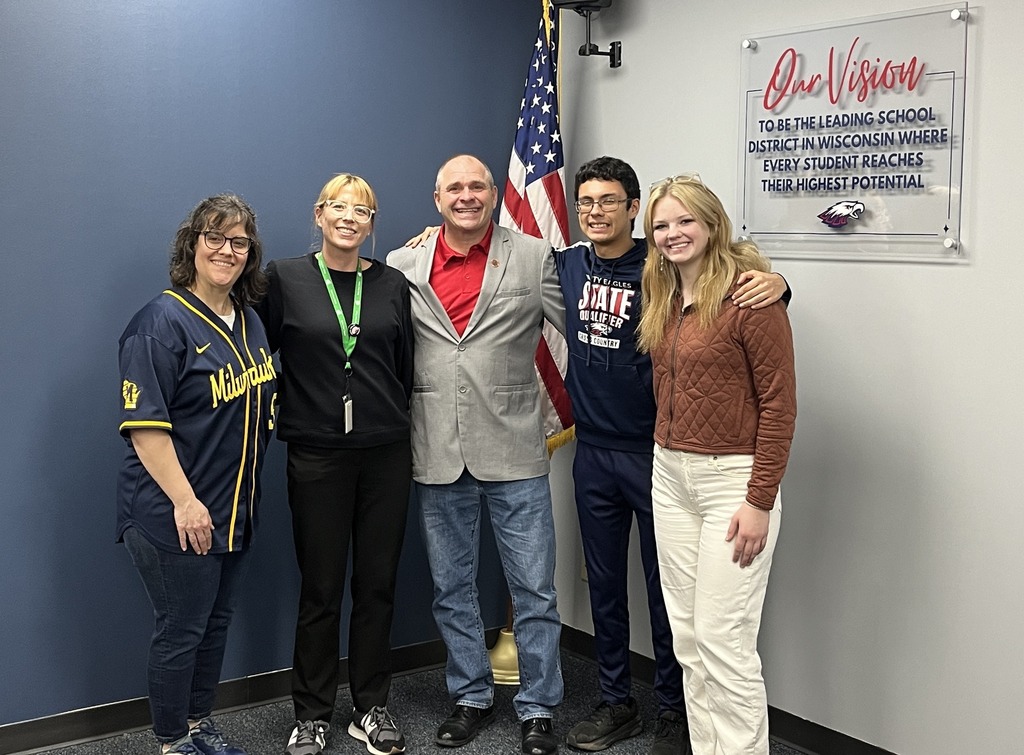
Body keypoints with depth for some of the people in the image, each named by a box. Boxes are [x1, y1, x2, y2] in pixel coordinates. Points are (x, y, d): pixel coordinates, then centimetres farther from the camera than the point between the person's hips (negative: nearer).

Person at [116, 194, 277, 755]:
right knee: (180, 631, 4)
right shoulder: (163, 322, -15)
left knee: (216, 622, 18)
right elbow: (144, 425, -20)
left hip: (236, 509, 8)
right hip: (175, 516, -8)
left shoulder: (248, 322, 10)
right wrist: (184, 501, -23)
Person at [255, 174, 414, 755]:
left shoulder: (392, 284, 6)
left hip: (386, 454, 2)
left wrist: (404, 435, 11)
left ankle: (371, 708, 25)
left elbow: (406, 367, 11)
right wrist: (279, 417, 0)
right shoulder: (284, 279, -1)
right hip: (317, 455, -2)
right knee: (321, 589, 5)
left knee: (378, 584, 9)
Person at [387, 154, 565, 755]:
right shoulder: (402, 267, 5)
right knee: (452, 589, 15)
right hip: (438, 457, 2)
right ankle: (472, 697, 32)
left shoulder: (534, 258, 0)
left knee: (534, 590, 4)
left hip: (513, 452, -2)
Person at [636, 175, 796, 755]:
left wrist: (760, 501, -16)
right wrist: (667, 455, 9)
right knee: (688, 636, 12)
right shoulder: (663, 299, 11)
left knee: (723, 642, -4)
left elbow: (779, 402, -14)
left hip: (731, 478, -7)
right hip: (670, 475, 8)